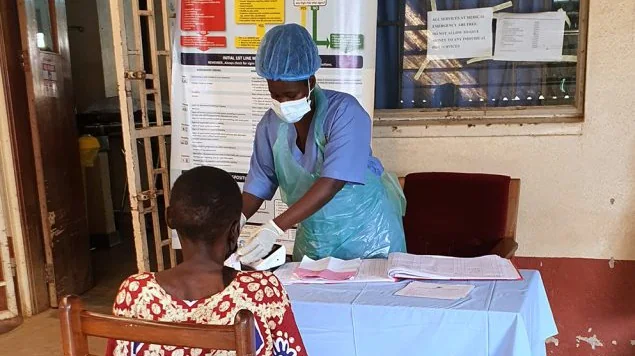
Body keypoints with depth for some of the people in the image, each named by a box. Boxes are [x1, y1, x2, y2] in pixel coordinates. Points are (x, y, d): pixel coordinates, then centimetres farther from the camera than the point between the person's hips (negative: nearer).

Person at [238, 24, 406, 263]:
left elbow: (332, 182, -31)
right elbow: (258, 184, -2)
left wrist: (275, 228, -37)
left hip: (367, 234, -4)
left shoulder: (344, 111, -22)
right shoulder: (271, 124, -6)